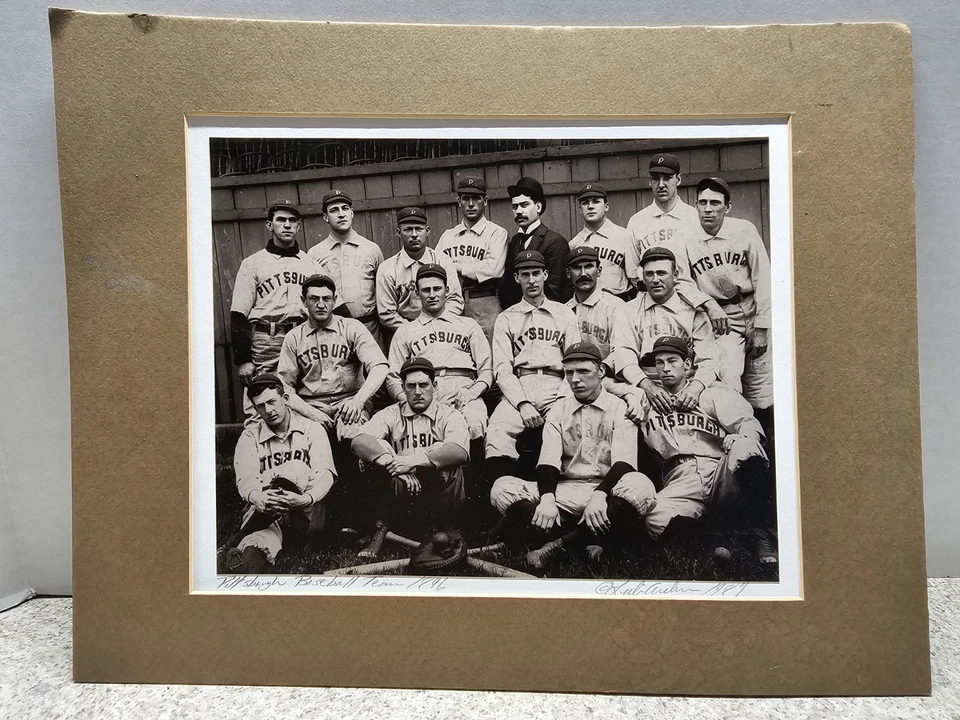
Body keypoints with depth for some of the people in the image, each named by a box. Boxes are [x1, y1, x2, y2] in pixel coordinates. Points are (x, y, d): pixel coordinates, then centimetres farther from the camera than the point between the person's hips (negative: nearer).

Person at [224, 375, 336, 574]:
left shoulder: (311, 429, 5)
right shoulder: (249, 436, 9)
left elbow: (325, 473, -8)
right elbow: (245, 480, -8)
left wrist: (306, 498, -32)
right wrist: (258, 497, -35)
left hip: (306, 512, -1)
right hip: (264, 509, 1)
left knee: (295, 469, -31)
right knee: (265, 533, -34)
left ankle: (240, 539, -35)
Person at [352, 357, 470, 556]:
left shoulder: (449, 416, 1)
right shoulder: (391, 414, 7)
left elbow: (460, 452, -21)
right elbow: (359, 441, -13)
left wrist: (416, 459, -32)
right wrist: (392, 462, -30)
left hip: (440, 502, -1)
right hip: (402, 499, 1)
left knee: (450, 467, -29)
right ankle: (383, 526, -11)